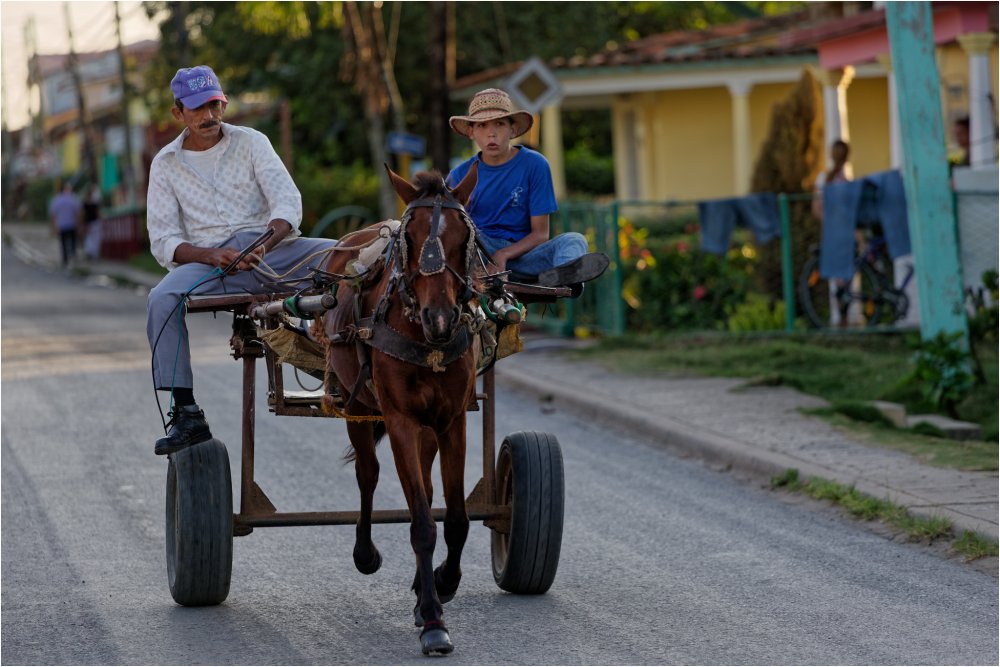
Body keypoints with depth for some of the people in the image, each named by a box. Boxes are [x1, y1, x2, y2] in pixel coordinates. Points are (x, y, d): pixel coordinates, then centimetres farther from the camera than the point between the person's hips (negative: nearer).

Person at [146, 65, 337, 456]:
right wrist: (211, 255, -17)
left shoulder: (251, 142, 10)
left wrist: (266, 242, -24)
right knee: (162, 299, -31)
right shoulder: (166, 164, 11)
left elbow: (288, 201, -2)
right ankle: (186, 414, -29)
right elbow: (163, 241, 4)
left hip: (271, 248, 1)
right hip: (208, 259, 0)